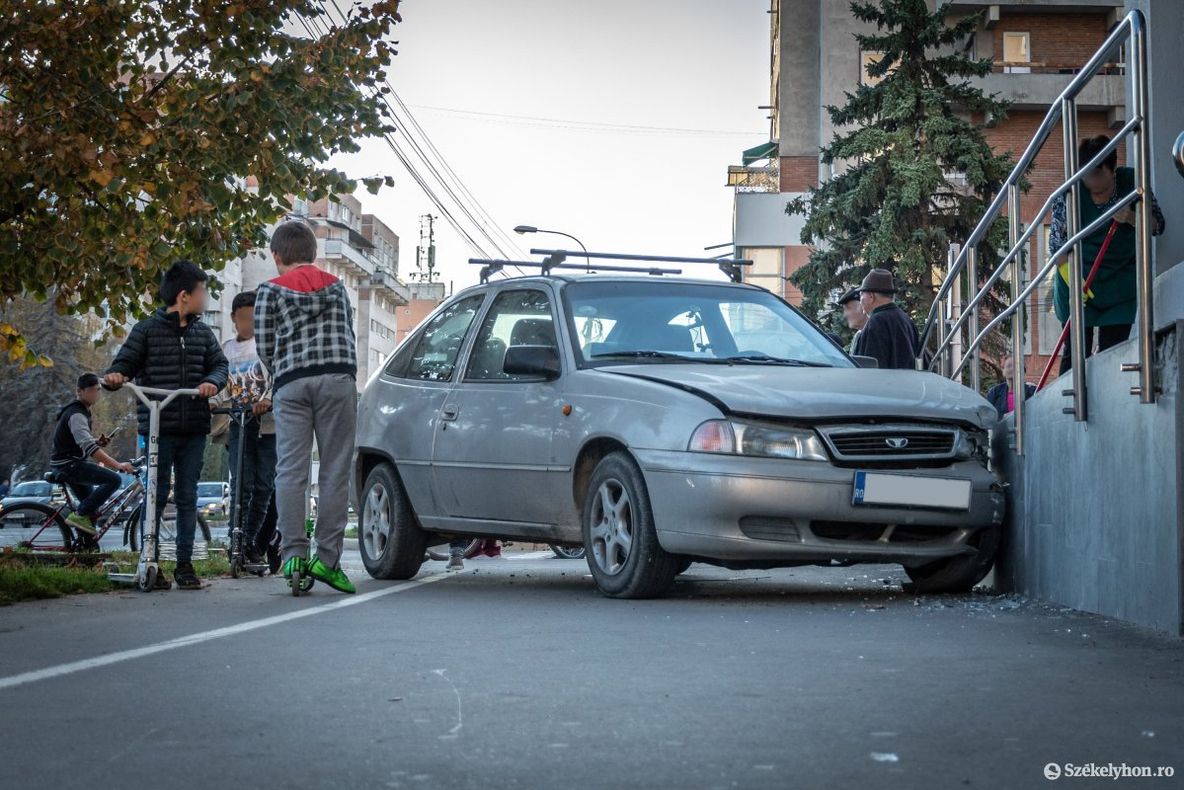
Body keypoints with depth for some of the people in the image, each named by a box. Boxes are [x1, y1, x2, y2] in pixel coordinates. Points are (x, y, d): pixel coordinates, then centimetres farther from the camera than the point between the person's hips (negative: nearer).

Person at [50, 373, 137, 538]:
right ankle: (80, 515, -18)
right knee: (113, 480, -22)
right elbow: (89, 447, -33)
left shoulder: (83, 411, 14)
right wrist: (118, 465, -41)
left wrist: (98, 441, 4)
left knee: (91, 503, 17)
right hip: (68, 464, -11)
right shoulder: (76, 414, -20)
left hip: (71, 464, 11)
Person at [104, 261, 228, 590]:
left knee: (187, 497, 6)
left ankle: (184, 563, 11)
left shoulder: (203, 333, 14)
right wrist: (115, 376, -22)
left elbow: (220, 364, 10)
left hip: (193, 429, 4)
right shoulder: (147, 329, 2)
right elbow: (126, 363, 1)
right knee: (155, 496, -3)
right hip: (158, 429, -4)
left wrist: (213, 381, -12)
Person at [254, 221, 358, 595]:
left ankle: (293, 554, -10)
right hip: (338, 378, 1)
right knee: (335, 470, 1)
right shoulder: (336, 286, 22)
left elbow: (264, 346, 8)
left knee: (290, 470, -1)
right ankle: (327, 557, -3)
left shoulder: (270, 290, 12)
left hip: (291, 383, -1)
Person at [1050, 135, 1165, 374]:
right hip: (1077, 281, -2)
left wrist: (1131, 218, -21)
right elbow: (1056, 243, -7)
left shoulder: (1131, 182, -6)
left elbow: (1157, 226, 0)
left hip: (1120, 283, 2)